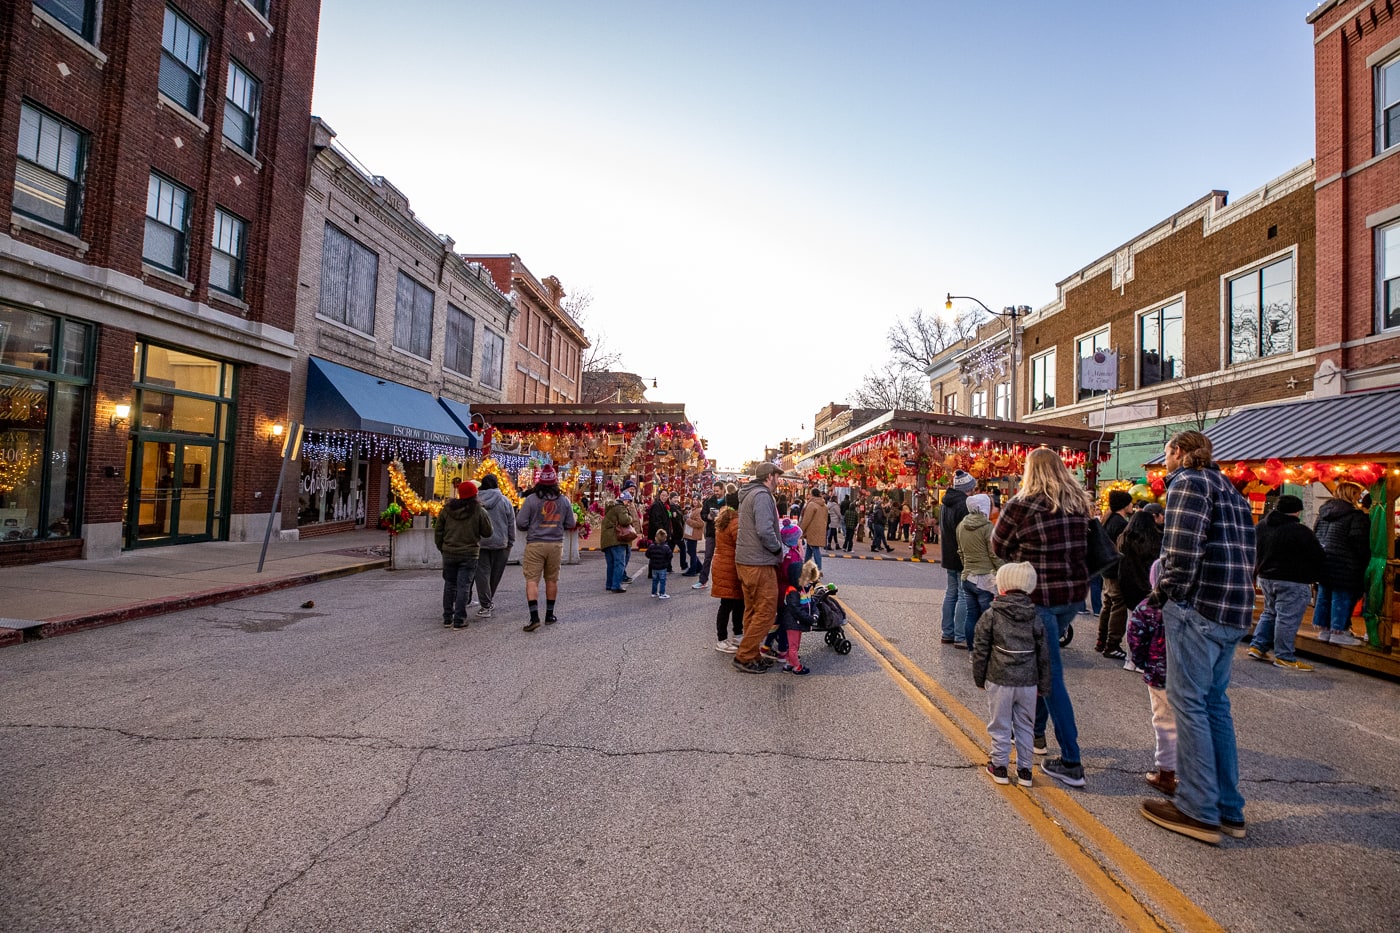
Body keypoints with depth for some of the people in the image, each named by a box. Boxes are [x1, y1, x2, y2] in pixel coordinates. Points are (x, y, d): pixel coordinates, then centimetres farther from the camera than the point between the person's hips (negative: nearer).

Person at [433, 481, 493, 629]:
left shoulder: (447, 509, 2)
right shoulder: (479, 511, -9)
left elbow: (438, 531, 7)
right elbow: (487, 532, -3)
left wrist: (441, 547, 18)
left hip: (449, 553, 4)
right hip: (469, 554, -3)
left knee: (449, 585, 15)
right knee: (463, 586, 1)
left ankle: (447, 617, 21)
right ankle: (459, 620, 1)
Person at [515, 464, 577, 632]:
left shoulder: (531, 499, -9)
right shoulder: (563, 500, 1)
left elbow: (520, 523, -9)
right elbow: (570, 524, 7)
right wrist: (575, 518, 29)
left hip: (535, 544, -3)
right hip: (556, 544, 3)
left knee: (532, 580, -1)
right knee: (552, 579, 15)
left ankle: (534, 617, -11)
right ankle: (549, 615, 24)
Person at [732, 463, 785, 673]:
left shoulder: (749, 494, 17)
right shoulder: (762, 495, -15)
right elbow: (765, 531, -25)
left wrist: (776, 547, 18)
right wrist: (779, 548, -9)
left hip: (745, 561, 10)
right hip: (759, 563, -10)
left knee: (752, 611, 16)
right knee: (766, 612, -3)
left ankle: (751, 656, 23)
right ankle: (744, 657, 2)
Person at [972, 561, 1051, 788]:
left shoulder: (990, 616, -9)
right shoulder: (1035, 617, 0)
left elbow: (980, 651, -5)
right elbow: (1043, 654, 6)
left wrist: (979, 678, 8)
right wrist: (1043, 685, 15)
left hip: (999, 681, -3)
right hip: (1028, 682, 3)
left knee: (1000, 726, 10)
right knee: (1025, 727, 16)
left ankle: (999, 766, 20)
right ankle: (1024, 770, 24)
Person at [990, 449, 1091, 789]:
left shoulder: (1020, 506, -13)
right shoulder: (1079, 504, 4)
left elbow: (998, 548, -2)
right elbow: (1081, 544, 16)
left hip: (1039, 597, -6)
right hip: (1075, 594, 6)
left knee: (1050, 674, 0)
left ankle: (1071, 763, 4)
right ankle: (1036, 730, 36)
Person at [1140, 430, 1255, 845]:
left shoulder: (1188, 483, -7)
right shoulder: (1230, 491, 21)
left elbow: (1182, 550, -18)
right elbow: (1245, 553, 18)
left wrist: (1165, 593, -5)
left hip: (1198, 608, -9)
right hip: (1234, 613, 9)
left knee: (1189, 702, -2)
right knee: (1215, 703, 15)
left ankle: (1199, 811, 4)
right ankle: (1229, 809, 23)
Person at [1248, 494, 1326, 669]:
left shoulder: (1261, 526, 6)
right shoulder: (1300, 531, -17)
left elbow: (1257, 552, 17)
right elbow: (1319, 557, -12)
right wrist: (1314, 576, 5)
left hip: (1265, 577, 7)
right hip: (1293, 582, -7)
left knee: (1270, 612, 19)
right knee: (1287, 618, -2)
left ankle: (1257, 646, 15)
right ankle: (1284, 657, 2)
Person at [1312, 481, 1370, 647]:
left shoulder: (1324, 512, 12)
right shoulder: (1356, 515, -11)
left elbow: (1315, 534, 17)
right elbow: (1361, 544, -14)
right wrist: (1364, 563, -5)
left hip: (1321, 561, 7)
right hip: (1343, 564, -7)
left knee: (1324, 594, 13)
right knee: (1341, 597, -1)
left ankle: (1323, 629, 18)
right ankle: (1338, 632, 3)